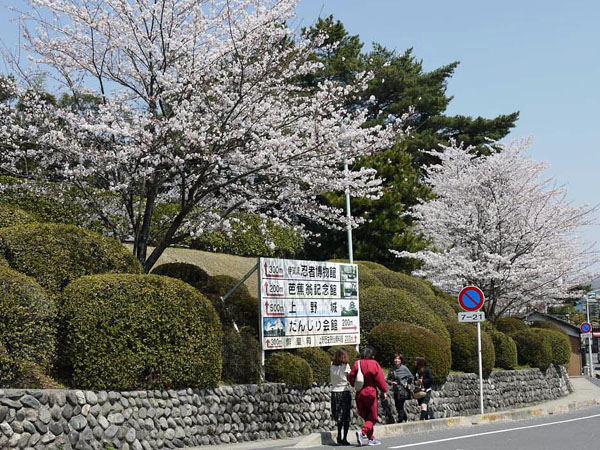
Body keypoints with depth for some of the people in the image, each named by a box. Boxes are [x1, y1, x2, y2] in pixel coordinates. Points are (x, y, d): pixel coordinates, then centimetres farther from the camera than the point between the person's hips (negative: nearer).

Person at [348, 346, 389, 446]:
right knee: (372, 417, 3)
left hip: (359, 394, 5)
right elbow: (380, 378, -9)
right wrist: (384, 391, -2)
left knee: (366, 416, 15)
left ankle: (371, 439, 15)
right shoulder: (374, 364, -8)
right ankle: (362, 432, -20)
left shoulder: (357, 364, 4)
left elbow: (351, 377, 4)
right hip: (370, 393, -5)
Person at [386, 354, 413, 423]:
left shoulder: (404, 368, -5)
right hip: (395, 390, 5)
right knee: (398, 407, 10)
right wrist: (391, 382, -7)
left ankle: (400, 421, -1)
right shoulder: (391, 370, 5)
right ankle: (406, 418, 30)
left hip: (402, 390, -5)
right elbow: (387, 379, 12)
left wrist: (407, 383, -6)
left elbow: (410, 377, 5)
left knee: (400, 406, -8)